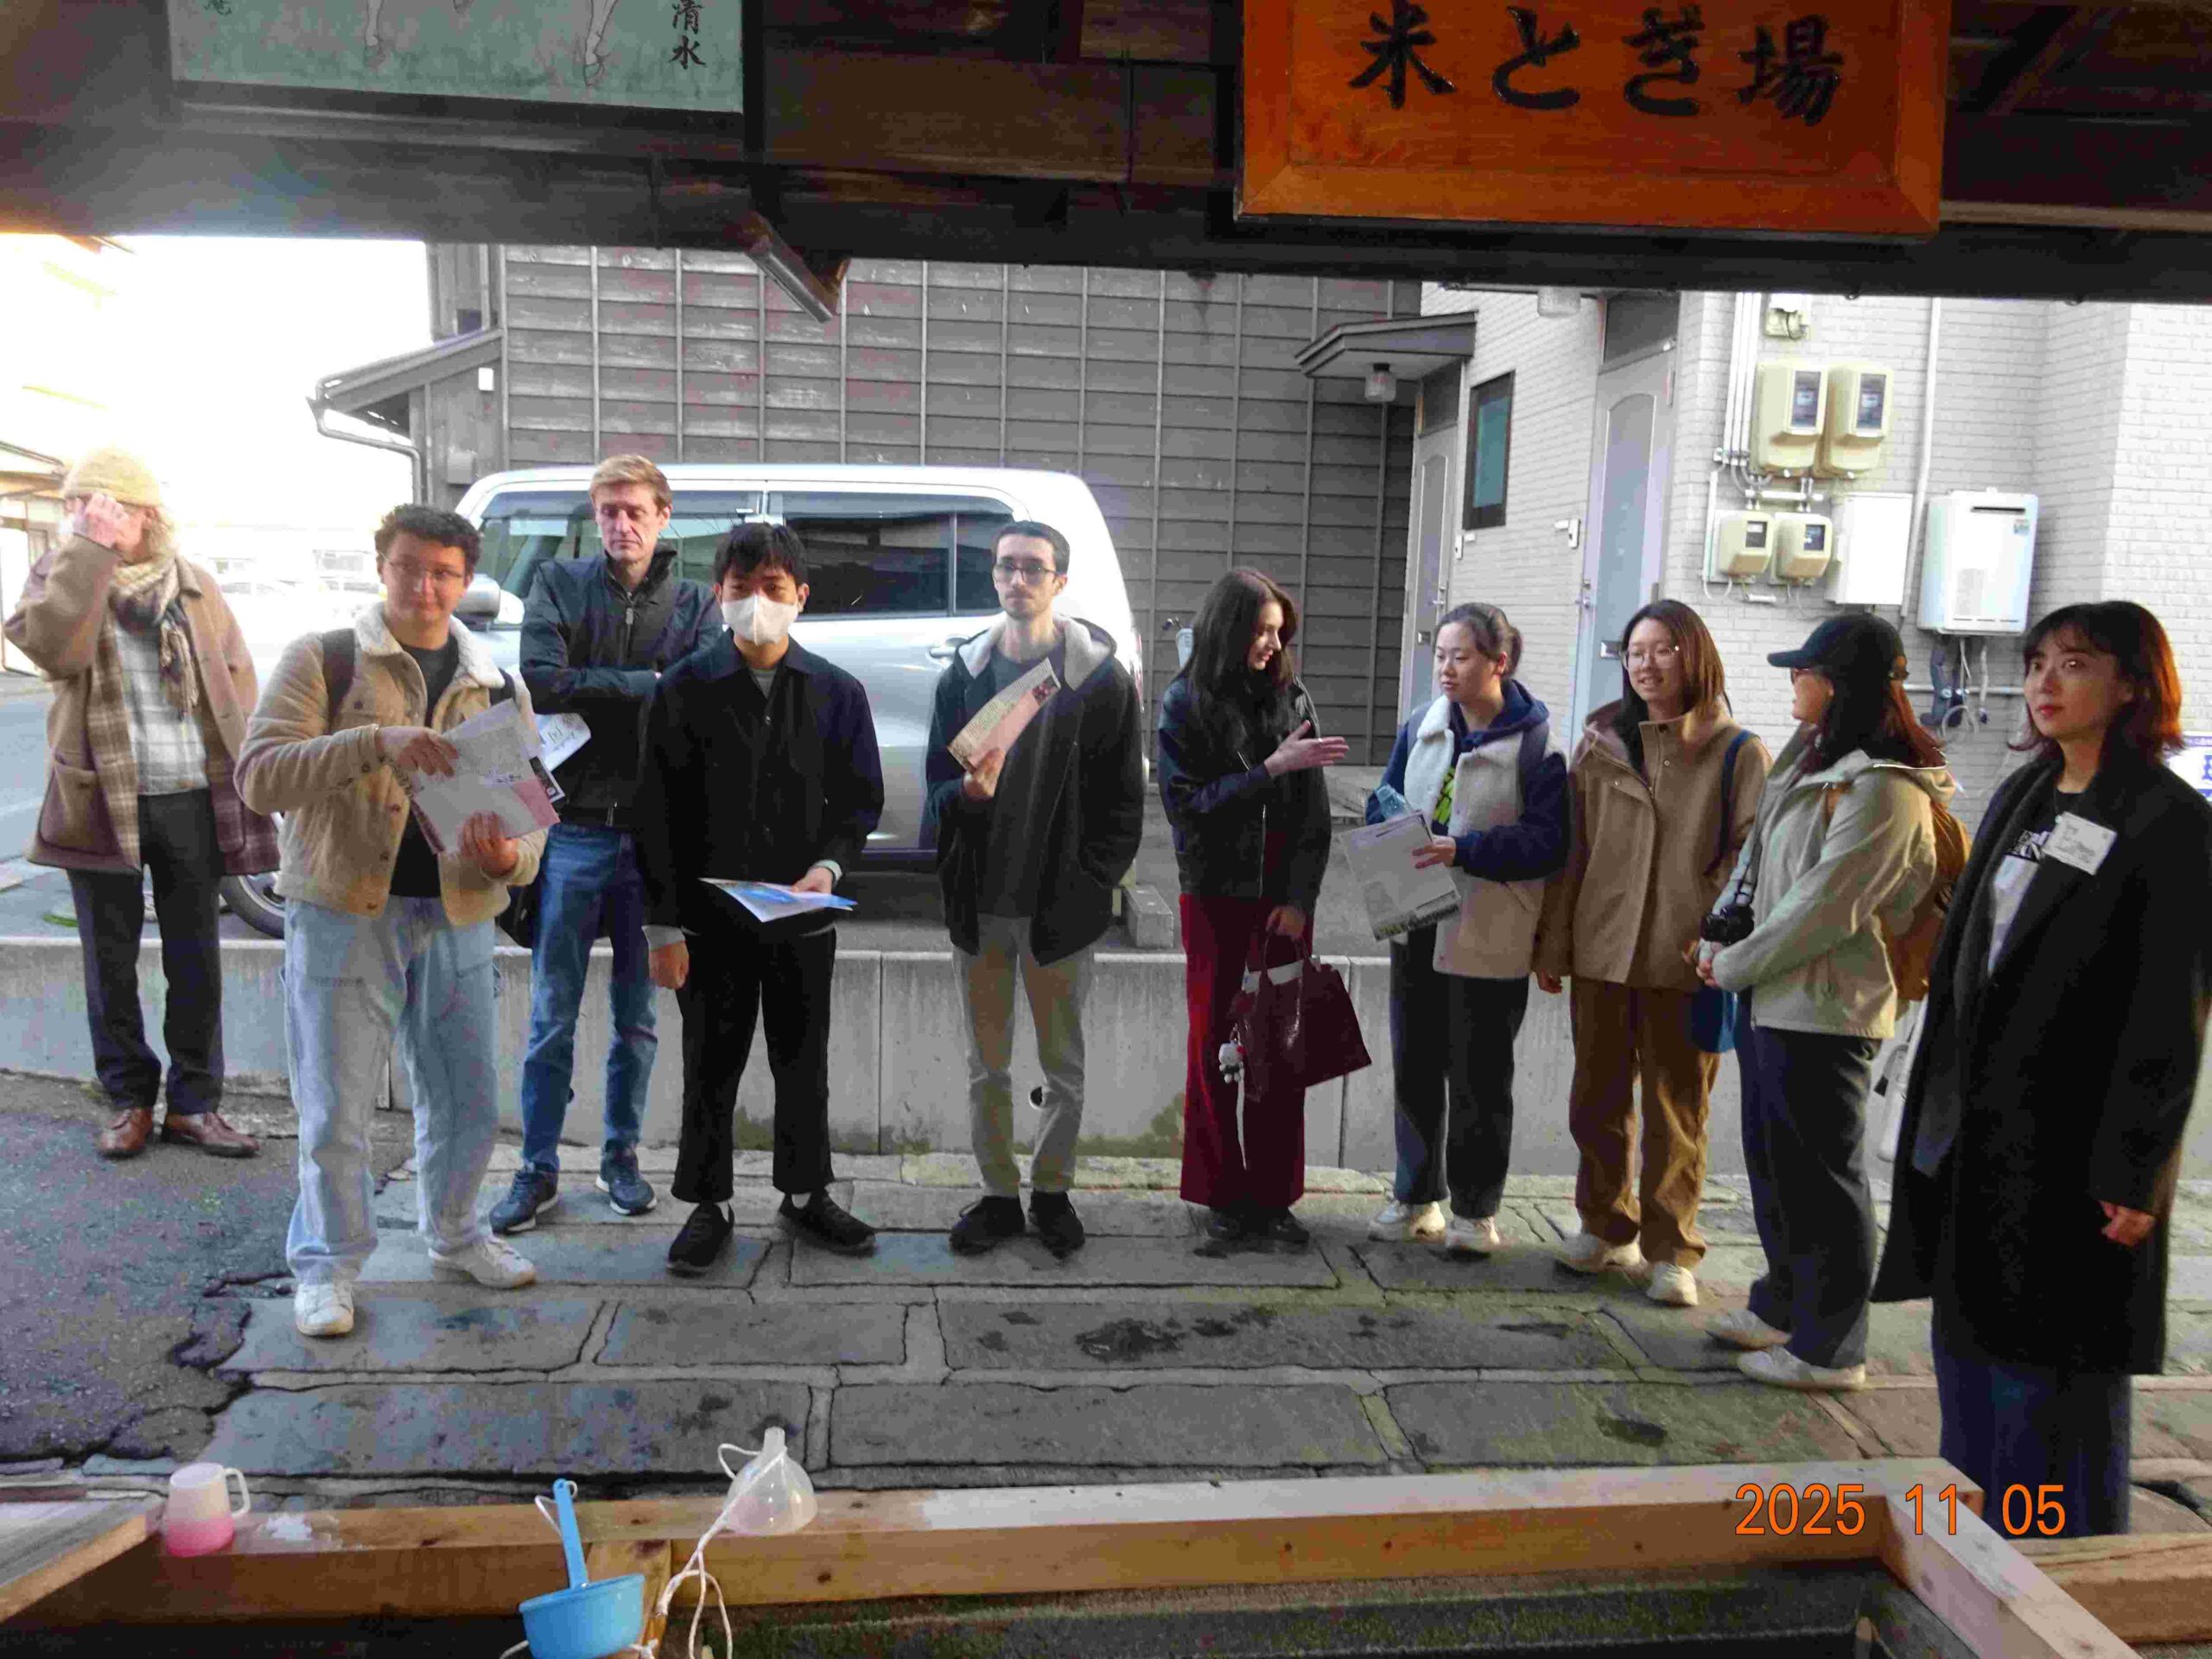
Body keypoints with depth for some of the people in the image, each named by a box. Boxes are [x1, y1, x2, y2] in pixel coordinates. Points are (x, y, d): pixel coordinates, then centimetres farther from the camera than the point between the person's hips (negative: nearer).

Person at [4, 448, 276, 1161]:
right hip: (102, 800, -1)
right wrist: (88, 551, -20)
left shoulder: (192, 582, 7)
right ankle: (129, 1101, 23)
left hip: (192, 800, 1)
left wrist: (243, 780, 2)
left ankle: (195, 1104, 17)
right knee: (110, 961, 9)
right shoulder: (58, 574, 2)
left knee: (196, 962, 6)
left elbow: (236, 679, 10)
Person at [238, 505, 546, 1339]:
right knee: (336, 1106, 4)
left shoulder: (498, 688, 9)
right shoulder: (323, 660, -3)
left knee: (467, 1100, 13)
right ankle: (326, 1265, 24)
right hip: (344, 912, -4)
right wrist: (376, 742, -28)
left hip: (455, 917, 4)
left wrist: (510, 858, -16)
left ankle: (453, 1237, 36)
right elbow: (258, 776, -14)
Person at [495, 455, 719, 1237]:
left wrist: (592, 688, -14)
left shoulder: (695, 603, 5)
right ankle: (538, 1167, 16)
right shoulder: (560, 584, 3)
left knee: (637, 1015, 12)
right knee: (552, 1015, 4)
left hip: (657, 832, 1)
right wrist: (646, 684, -12)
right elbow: (540, 682, -13)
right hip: (574, 828, -1)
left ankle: (621, 1155, 26)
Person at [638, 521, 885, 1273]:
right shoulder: (685, 689, -2)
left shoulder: (836, 692, 3)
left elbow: (861, 797, 7)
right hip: (710, 915, -1)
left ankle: (806, 1194, 30)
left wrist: (830, 863, -13)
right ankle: (709, 1204, 24)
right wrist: (662, 925, -7)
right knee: (711, 1066, 7)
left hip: (803, 915, 2)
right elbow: (658, 815, -3)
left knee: (803, 1062, 13)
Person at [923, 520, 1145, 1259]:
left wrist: (1092, 882, -8)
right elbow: (937, 786, 7)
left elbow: (1123, 799, -2)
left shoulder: (1100, 679, -4)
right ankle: (999, 1194, 26)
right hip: (979, 905, 3)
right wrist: (968, 793, -16)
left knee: (1063, 1064, 10)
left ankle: (1052, 1191, 27)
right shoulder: (965, 673, 6)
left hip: (1059, 906, -3)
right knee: (986, 1065, 12)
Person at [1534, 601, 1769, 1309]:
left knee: (1677, 1112, 7)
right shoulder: (1601, 744, 6)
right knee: (1597, 1101, 13)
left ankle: (1671, 1250, 20)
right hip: (1601, 952, 3)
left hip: (1687, 964, -3)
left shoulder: (1738, 754, -1)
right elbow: (1571, 850, 6)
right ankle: (1608, 1227, 31)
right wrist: (1552, 945, 5)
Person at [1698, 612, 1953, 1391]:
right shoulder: (1809, 757, 10)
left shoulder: (1882, 789, -20)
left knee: (1820, 1177, 2)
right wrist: (1720, 935, 1)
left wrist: (1733, 964, -11)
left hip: (1825, 1007, -9)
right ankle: (1786, 1306, 36)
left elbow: (1824, 907, -21)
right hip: (1772, 993, 9)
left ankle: (1829, 1347, 16)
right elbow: (1757, 853, 14)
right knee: (1772, 1159, 19)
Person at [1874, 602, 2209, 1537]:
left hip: (2073, 1146, -8)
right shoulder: (2021, 797, 11)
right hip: (1975, 1128, 8)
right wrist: (1938, 1108, 14)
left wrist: (2134, 1170, -15)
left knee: (2054, 1367, 2)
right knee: (1968, 1349, 17)